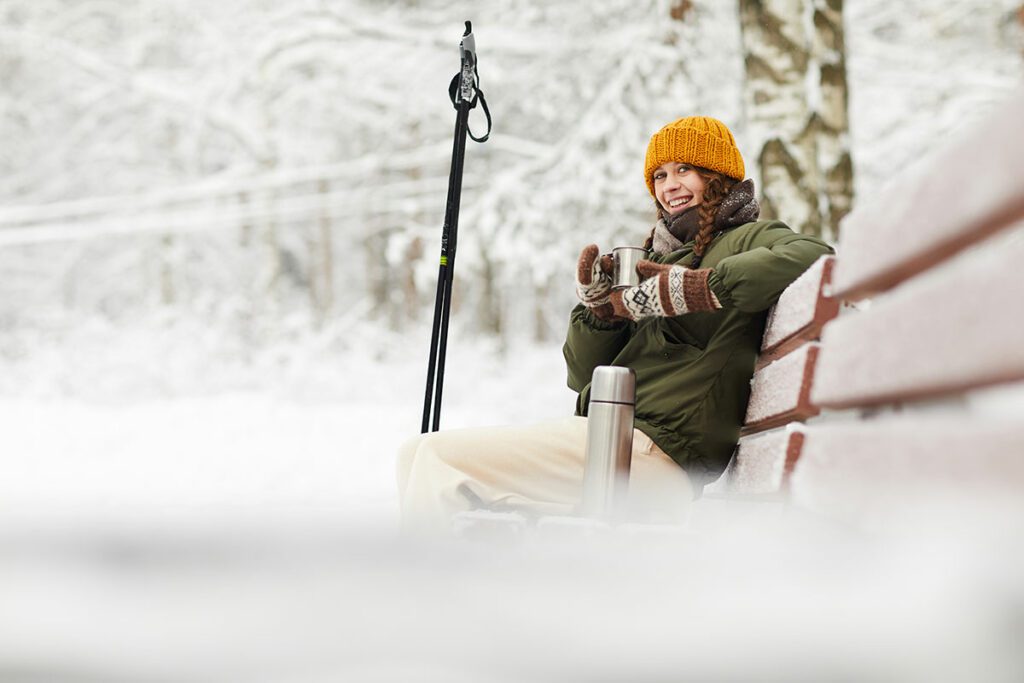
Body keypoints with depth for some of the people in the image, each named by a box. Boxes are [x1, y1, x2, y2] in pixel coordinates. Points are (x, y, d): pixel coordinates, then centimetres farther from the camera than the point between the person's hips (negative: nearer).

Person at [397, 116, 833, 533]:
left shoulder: (745, 240, 4)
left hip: (657, 450, -9)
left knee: (442, 458, -18)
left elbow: (812, 258, -24)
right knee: (417, 455, 4)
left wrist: (695, 288, -23)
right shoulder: (658, 258, 25)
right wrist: (596, 306, 1)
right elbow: (585, 379, 20)